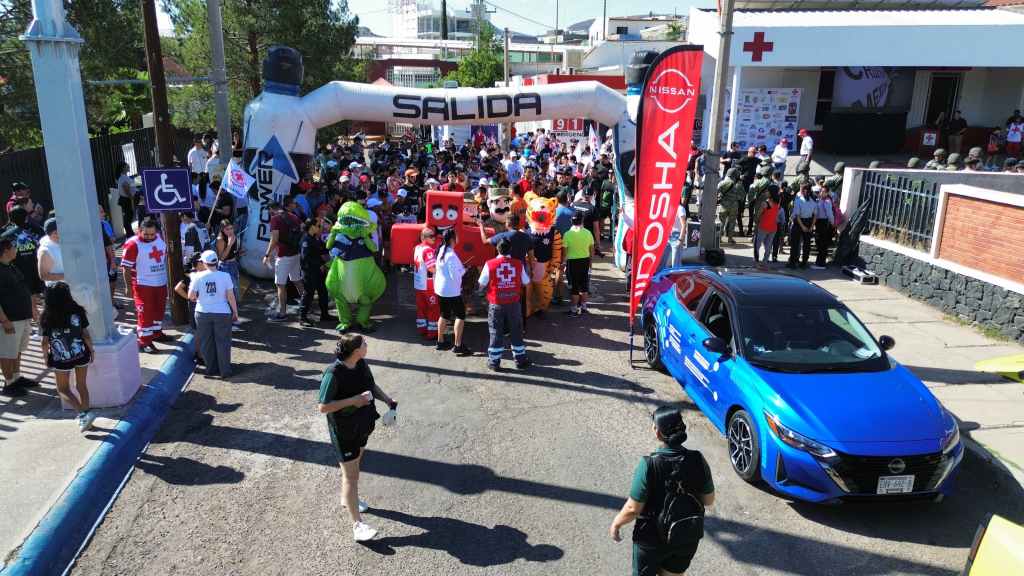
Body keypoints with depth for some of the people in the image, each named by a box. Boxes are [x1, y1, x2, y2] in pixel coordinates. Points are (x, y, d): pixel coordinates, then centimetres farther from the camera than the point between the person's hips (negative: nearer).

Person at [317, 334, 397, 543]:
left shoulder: (362, 364, -7)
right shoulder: (334, 373, -28)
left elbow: (372, 385, 10)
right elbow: (323, 407, -26)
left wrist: (387, 399, -6)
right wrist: (354, 400, -30)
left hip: (362, 424, 7)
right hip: (344, 430, -7)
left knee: (355, 462, 26)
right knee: (351, 475, -1)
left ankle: (347, 498, 50)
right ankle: (357, 525, 7)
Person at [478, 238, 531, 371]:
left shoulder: (490, 264, -11)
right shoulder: (518, 264, -5)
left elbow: (482, 285, -5)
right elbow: (526, 282, 5)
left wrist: (482, 290, 16)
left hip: (496, 304, -1)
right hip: (514, 303, 1)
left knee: (496, 333, 8)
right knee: (516, 332, 13)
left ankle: (494, 362, 14)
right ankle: (520, 359, 22)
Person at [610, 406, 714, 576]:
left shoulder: (648, 465, -27)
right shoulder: (697, 460, -16)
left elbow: (633, 509, -20)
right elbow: (709, 500, -3)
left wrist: (616, 523, -2)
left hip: (653, 538, -4)